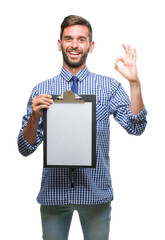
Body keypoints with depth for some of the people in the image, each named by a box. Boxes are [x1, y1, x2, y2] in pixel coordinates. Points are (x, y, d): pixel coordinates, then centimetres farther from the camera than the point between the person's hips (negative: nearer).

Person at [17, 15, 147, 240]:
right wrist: (34, 116, -18)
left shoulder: (109, 86, 1)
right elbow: (25, 148, 1)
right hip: (53, 191, 1)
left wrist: (134, 82, -21)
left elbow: (136, 127, -11)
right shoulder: (41, 90, 3)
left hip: (96, 191, 0)